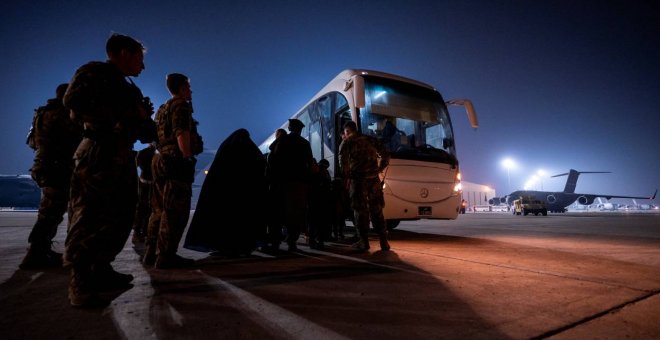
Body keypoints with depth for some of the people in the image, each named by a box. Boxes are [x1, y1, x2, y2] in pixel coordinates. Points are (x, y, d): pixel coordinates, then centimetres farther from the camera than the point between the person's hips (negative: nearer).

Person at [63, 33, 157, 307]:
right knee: (89, 217, -8)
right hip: (99, 155, -9)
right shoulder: (94, 72, 2)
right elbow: (74, 101, -18)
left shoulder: (130, 88, 24)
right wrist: (123, 115, -15)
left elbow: (145, 134, 22)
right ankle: (80, 284, -1)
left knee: (121, 217, 9)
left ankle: (101, 271, 20)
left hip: (123, 158, 9)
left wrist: (144, 117, 2)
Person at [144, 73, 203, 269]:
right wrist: (188, 158, -18)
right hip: (177, 164, -10)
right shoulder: (181, 105, -5)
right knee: (176, 212, -8)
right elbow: (182, 134, -18)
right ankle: (166, 257, -5)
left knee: (163, 210, 14)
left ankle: (152, 253, 19)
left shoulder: (163, 109, 23)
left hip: (164, 163, 10)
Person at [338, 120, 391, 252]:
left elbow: (343, 162, -7)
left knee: (360, 210, 3)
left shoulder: (346, 143, 5)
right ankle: (384, 241, 11)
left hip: (358, 179, -4)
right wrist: (378, 170, 17)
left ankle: (364, 242, 4)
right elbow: (386, 155, 13)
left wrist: (347, 178, 2)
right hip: (374, 179, 4)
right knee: (377, 210, 10)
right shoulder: (370, 140, 17)